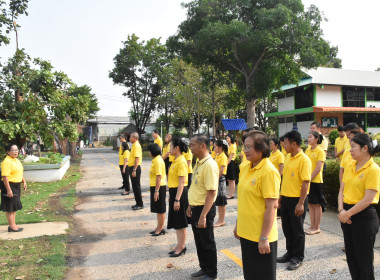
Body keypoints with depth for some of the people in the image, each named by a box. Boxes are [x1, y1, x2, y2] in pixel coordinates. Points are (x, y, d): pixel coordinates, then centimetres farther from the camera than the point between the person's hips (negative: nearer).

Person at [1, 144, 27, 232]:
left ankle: (13, 224, 25)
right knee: (10, 207, -2)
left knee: (14, 207, 15)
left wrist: (24, 181, 17)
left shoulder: (17, 160, 13)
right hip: (9, 186, -10)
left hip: (16, 186, 10)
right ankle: (12, 226, 5)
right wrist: (8, 190, -26)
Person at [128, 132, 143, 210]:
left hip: (135, 168, -10)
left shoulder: (136, 146, -16)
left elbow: (137, 158, -23)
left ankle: (140, 204, 2)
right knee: (135, 186, 14)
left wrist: (134, 170, -25)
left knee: (136, 186, -5)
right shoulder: (135, 145, 15)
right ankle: (138, 203, 21)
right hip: (133, 168, 10)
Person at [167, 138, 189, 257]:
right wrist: (171, 196, 19)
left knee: (181, 222, 1)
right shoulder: (175, 161, 12)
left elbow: (182, 182, -21)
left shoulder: (181, 162, -17)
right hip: (174, 192, 10)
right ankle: (179, 245, 27)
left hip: (179, 193, -10)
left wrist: (177, 199, -22)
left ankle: (181, 247, 13)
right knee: (175, 221, 16)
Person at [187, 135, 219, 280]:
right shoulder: (199, 163, 9)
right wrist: (191, 205, 20)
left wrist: (203, 216, -26)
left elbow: (211, 193, -25)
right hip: (196, 208, 9)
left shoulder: (209, 165, -22)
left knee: (207, 243, 7)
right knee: (199, 241, 20)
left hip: (204, 209, -9)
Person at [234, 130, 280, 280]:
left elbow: (271, 207, -20)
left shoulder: (269, 171, -18)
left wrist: (264, 238, -20)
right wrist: (238, 225, 17)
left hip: (260, 236, -7)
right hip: (245, 233, 7)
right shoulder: (245, 168, 6)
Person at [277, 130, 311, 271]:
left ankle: (298, 258, 20)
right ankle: (290, 252, 33)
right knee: (287, 227, 16)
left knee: (297, 230, 5)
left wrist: (301, 203, -20)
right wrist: (280, 196, 16)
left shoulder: (304, 159, -16)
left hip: (297, 199, -8)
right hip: (286, 198, 8)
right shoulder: (288, 158, 9)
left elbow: (305, 182, -18)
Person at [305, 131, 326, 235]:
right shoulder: (307, 150, 10)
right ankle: (312, 226, 21)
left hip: (316, 181, -7)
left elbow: (318, 168, -15)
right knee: (310, 204, 11)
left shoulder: (320, 151, -9)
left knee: (317, 205, 2)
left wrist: (309, 178, -16)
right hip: (307, 180, 7)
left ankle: (317, 228, 11)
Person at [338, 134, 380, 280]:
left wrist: (348, 214, -15)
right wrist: (341, 209, -6)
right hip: (347, 215, 7)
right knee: (351, 256, 17)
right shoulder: (350, 166, 7)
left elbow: (368, 199, -19)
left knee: (364, 259, 5)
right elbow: (342, 189, 9)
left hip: (364, 217, -7)